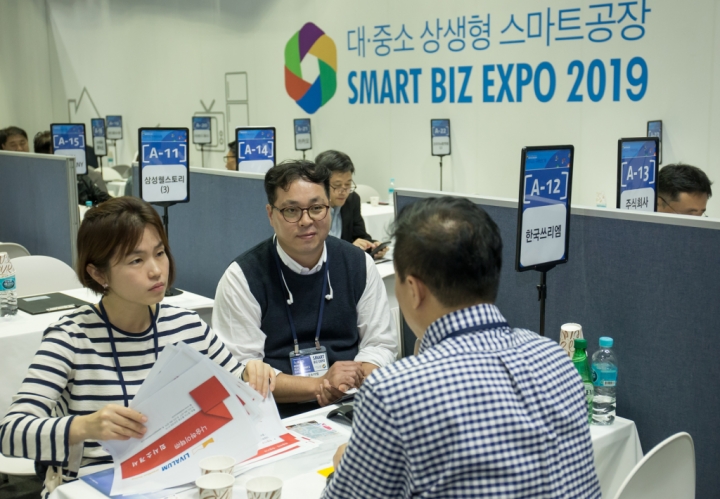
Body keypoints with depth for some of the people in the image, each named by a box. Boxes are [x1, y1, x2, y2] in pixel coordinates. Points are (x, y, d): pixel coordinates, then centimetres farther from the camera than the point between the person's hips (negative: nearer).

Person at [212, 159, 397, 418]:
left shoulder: (359, 264, 6)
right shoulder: (243, 278, -4)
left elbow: (381, 344, 10)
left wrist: (349, 381, -11)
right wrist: (319, 384, -16)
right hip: (277, 417, -1)